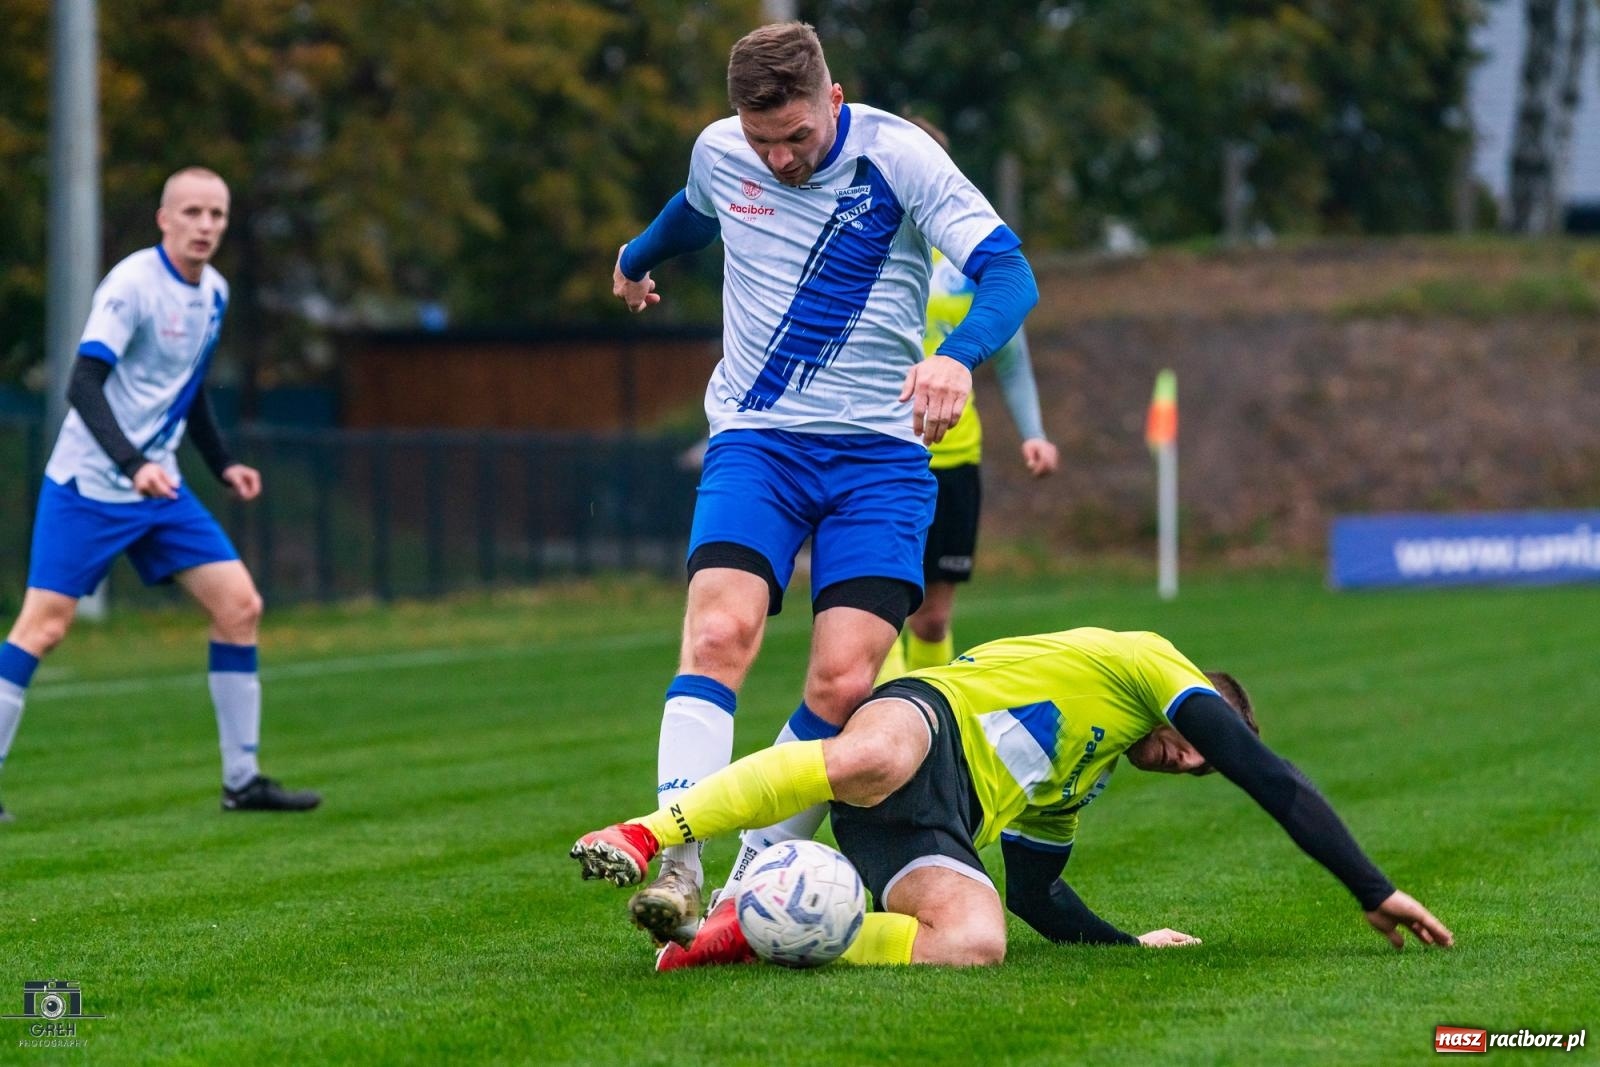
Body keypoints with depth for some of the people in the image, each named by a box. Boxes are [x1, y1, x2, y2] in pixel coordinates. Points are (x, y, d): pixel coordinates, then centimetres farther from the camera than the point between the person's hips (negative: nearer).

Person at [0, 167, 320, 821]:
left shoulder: (213, 293, 9)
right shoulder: (132, 284, -16)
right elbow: (84, 385, -25)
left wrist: (222, 464, 18)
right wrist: (132, 463, -36)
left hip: (159, 485, 7)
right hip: (88, 486, -7)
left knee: (239, 605, -1)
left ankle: (242, 781, 6)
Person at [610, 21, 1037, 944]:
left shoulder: (898, 156, -10)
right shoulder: (719, 153, 2)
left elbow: (1010, 272, -18)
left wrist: (956, 357, -39)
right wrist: (639, 257, 51)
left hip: (879, 451, -1)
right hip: (756, 441, 2)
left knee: (846, 682, -15)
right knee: (719, 632, -24)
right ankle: (679, 872, -29)